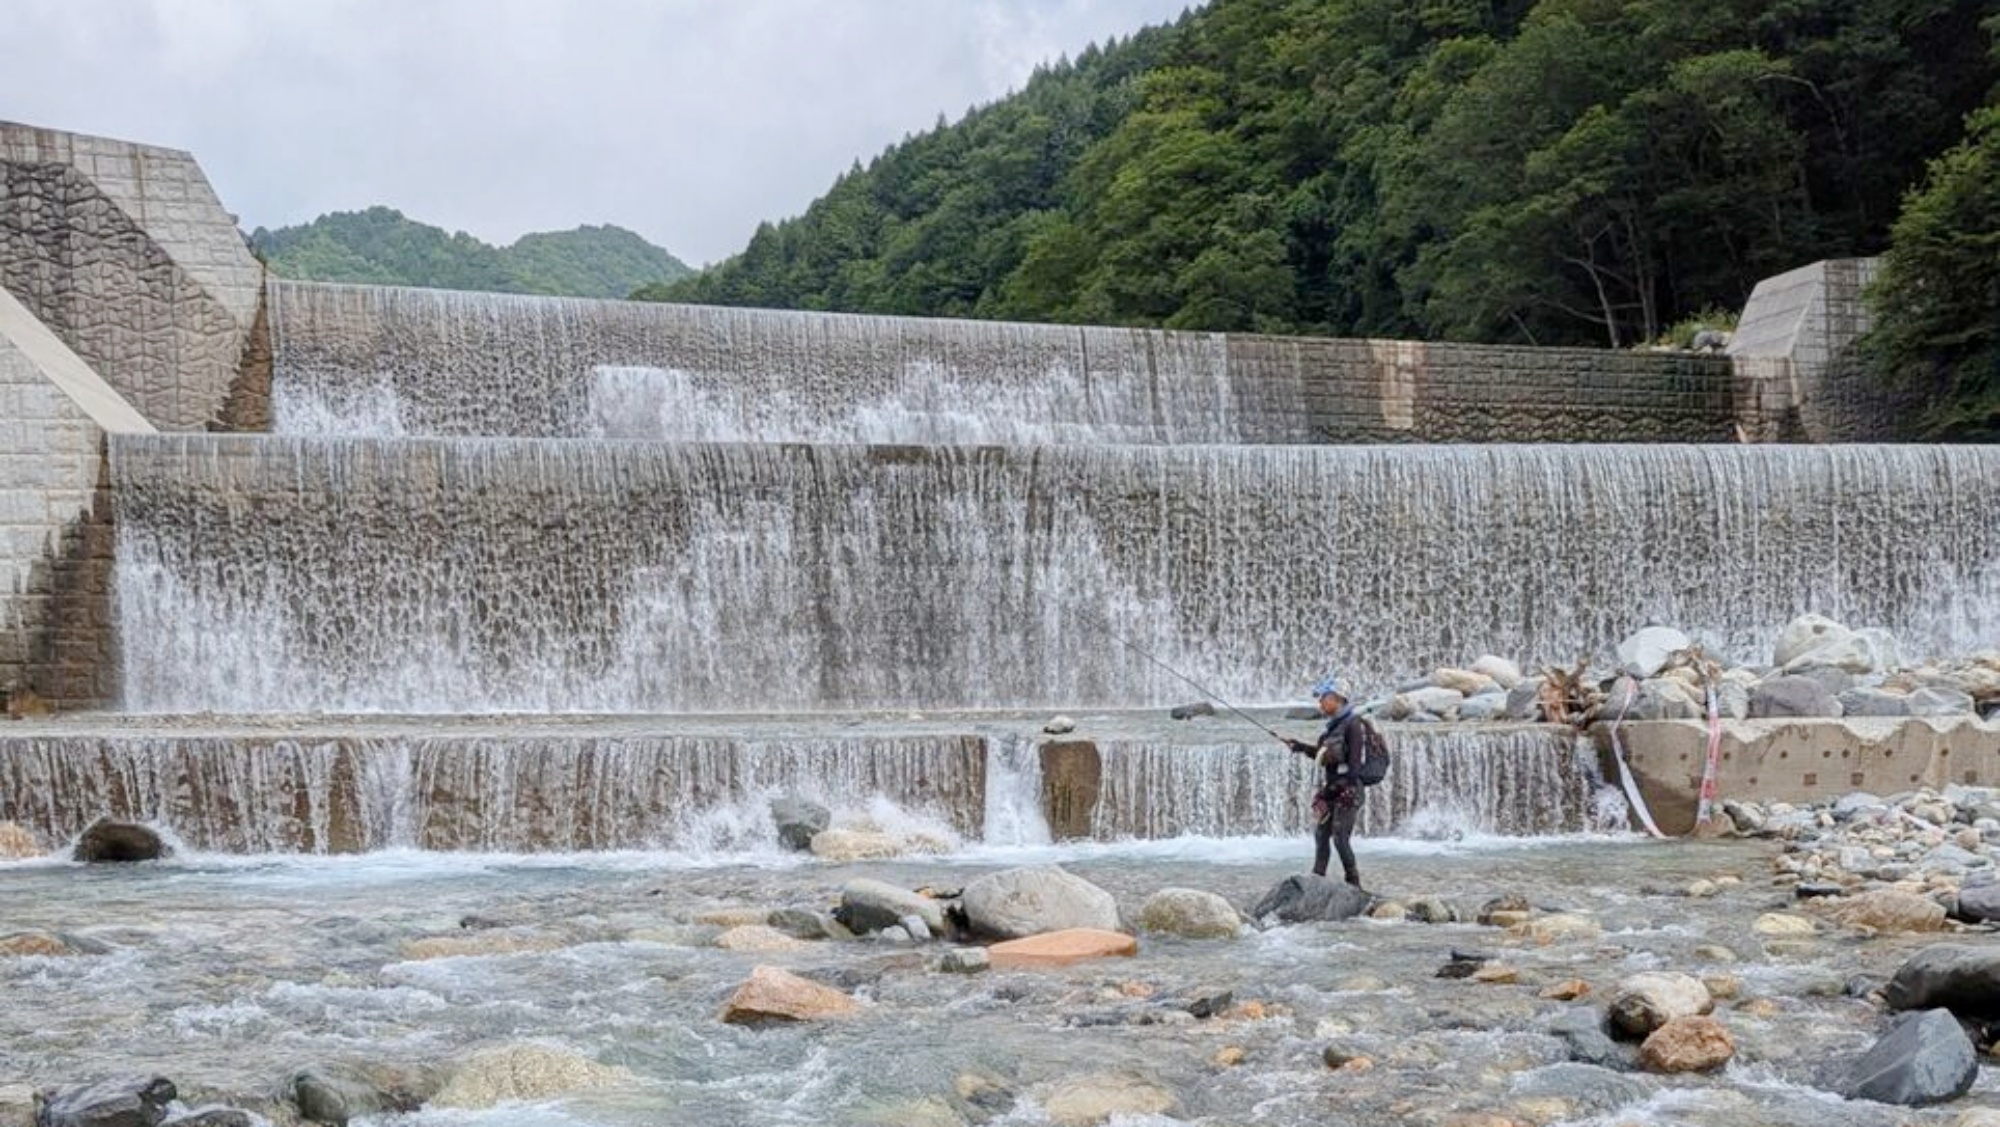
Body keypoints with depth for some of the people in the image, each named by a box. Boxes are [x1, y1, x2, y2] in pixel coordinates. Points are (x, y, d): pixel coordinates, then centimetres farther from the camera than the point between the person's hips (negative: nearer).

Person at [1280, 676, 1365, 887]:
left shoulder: (1352, 725, -14)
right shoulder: (1333, 725, 13)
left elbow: (1354, 761, -19)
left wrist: (1337, 784, -23)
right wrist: (1302, 747, 14)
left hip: (1347, 791, -9)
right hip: (1330, 790, 9)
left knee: (1340, 838, -9)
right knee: (1321, 835, 9)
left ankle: (1353, 883, 2)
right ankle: (1317, 878, 17)